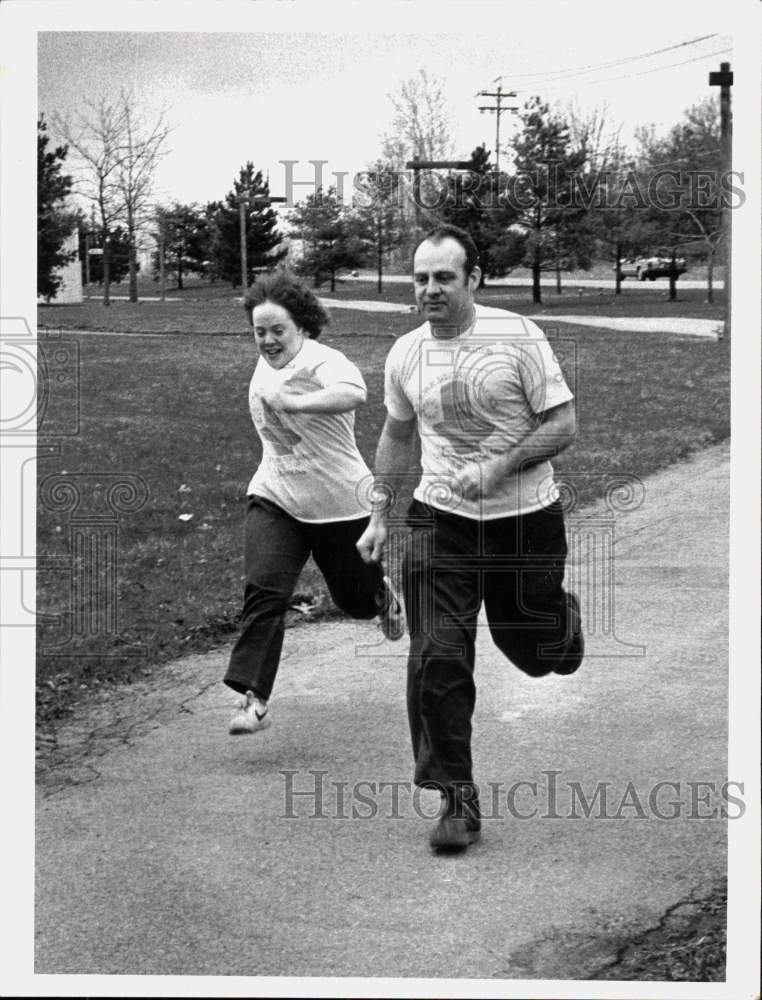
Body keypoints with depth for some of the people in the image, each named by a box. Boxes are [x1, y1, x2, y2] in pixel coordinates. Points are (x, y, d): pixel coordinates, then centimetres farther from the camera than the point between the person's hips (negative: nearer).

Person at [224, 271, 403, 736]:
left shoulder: (323, 362, -19)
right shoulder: (267, 364, 6)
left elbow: (352, 393, -44)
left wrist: (294, 403, -50)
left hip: (339, 503, -5)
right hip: (275, 500, 5)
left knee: (356, 597, 13)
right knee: (263, 592, -15)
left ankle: (382, 591, 52)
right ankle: (255, 700, -16)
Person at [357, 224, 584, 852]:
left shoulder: (518, 337, -12)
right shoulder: (405, 355, 1)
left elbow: (563, 425, -11)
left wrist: (497, 469, -22)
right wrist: (379, 515, 17)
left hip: (525, 519, -2)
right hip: (441, 520, 2)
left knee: (532, 649, 9)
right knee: (437, 659, -7)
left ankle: (561, 619, 48)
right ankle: (458, 800, 3)